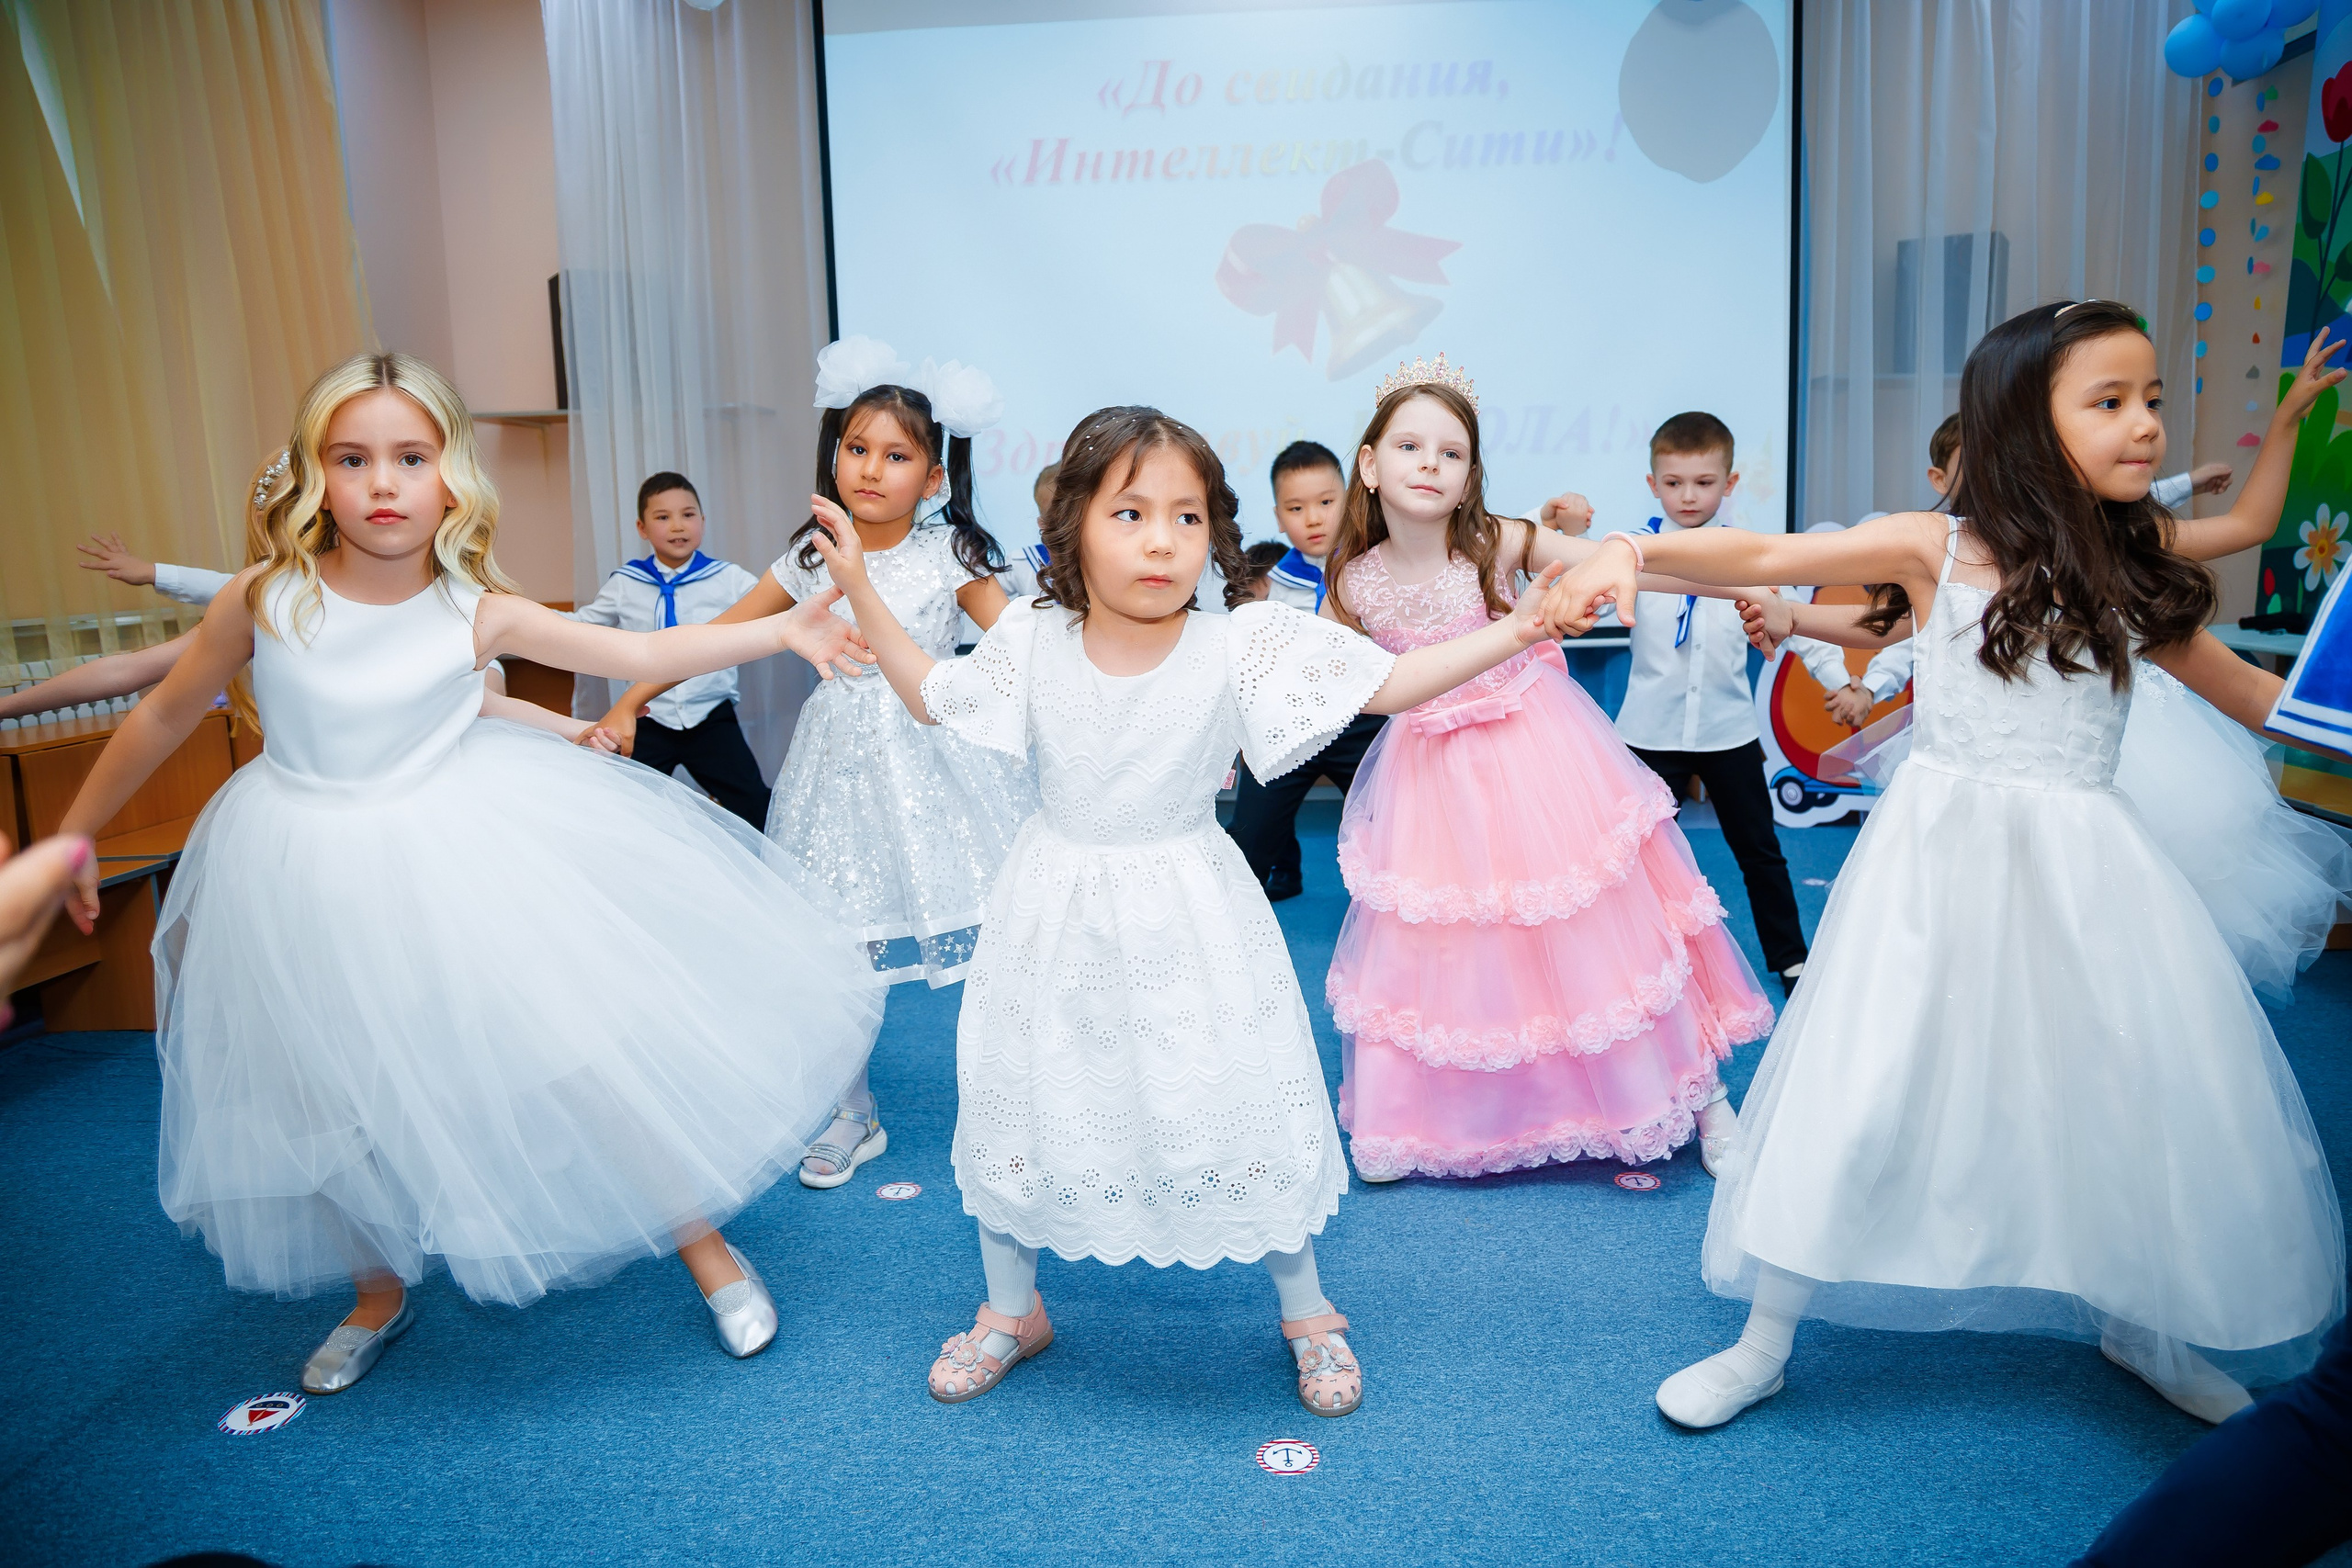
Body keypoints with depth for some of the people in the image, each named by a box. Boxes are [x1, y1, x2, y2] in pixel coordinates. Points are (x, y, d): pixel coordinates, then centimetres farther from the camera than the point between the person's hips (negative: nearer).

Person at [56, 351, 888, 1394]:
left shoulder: (476, 611, -11)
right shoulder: (264, 599, -12)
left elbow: (641, 654, -9)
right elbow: (165, 717, 3)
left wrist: (783, 630, -15)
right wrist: (72, 835, 12)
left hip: (460, 854, -1)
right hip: (310, 874, 1)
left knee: (578, 1042, -5)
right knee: (331, 1104, 12)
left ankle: (705, 1245, 14)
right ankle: (381, 1293, 41)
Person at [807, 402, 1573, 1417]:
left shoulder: (1241, 646, -15)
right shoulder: (1032, 642, -7)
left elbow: (1391, 683, -14)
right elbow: (930, 696, 10)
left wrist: (1519, 628, -22)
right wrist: (859, 589, 5)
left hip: (1189, 926, -2)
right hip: (1057, 919, 2)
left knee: (1239, 1107, 4)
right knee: (1018, 1105, 11)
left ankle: (1306, 1313, 31)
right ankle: (1012, 1309, 39)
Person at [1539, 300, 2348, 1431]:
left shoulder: (2134, 576, 9)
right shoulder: (1938, 550, -4)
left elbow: (2257, 696, 21)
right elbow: (1761, 557, -13)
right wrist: (1632, 552, -30)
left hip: (2084, 868, 4)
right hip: (1948, 860, -4)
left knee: (2143, 1099, 8)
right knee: (1870, 1086, -2)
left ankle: (2144, 1329, 38)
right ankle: (1765, 1345, 14)